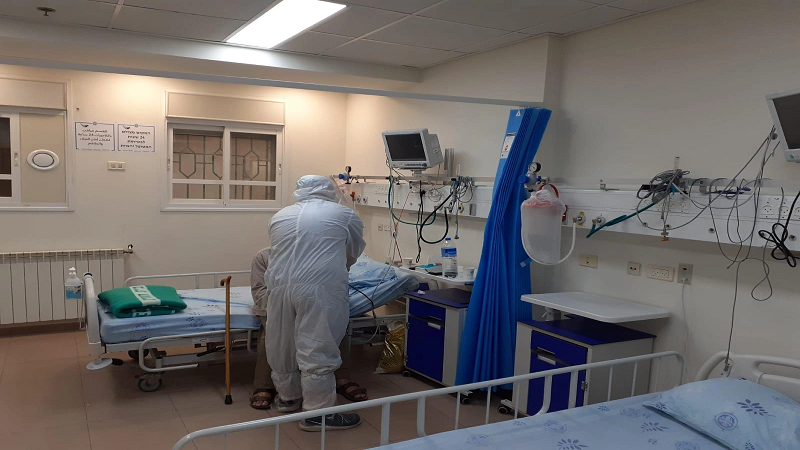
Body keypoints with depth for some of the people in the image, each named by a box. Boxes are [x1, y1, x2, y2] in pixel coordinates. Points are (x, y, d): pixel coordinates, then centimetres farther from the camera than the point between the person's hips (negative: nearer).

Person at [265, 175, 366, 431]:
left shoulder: (279, 216, 19)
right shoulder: (344, 215, 10)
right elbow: (354, 252, 23)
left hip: (280, 286, 5)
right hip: (320, 289, -5)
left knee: (283, 346, 18)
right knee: (317, 350, 1)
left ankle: (288, 397, 36)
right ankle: (317, 414, 9)